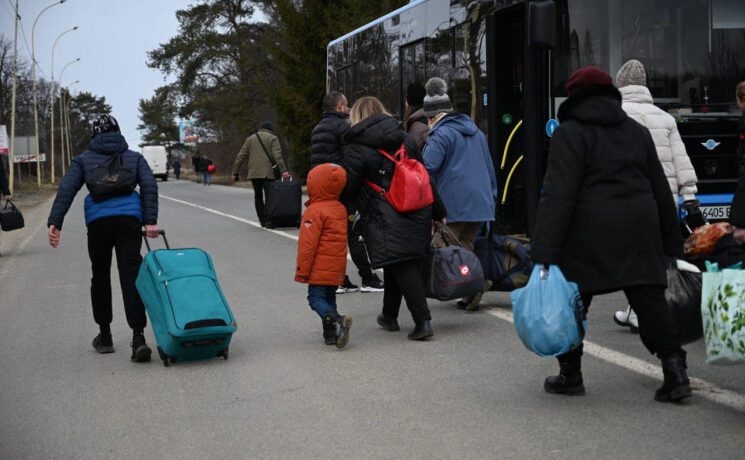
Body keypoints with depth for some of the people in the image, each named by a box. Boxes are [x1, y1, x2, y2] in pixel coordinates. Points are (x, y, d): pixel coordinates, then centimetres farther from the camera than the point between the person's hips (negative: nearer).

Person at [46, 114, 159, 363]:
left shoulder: (84, 160, 13)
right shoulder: (134, 158, 15)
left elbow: (66, 190, 1)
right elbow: (149, 186, 1)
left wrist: (55, 223, -6)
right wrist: (150, 221, -5)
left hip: (98, 222, 0)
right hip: (129, 220, 0)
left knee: (100, 277, 16)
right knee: (131, 277, -5)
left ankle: (104, 335, 23)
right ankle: (138, 337, -20)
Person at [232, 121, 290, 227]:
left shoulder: (250, 138, 17)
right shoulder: (273, 138, 5)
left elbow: (241, 156, 12)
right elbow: (277, 156, -9)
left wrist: (235, 172, 14)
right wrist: (283, 171, -15)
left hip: (254, 173, 3)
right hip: (268, 173, -3)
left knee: (258, 196, 12)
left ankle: (263, 221, 8)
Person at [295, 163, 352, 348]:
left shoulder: (315, 212, -15)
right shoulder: (341, 209, 10)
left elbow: (308, 244, -17)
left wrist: (302, 271, -13)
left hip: (320, 269, -8)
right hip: (337, 268, 8)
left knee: (316, 298, -5)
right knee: (329, 297, 16)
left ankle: (337, 320, -27)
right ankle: (331, 333, 13)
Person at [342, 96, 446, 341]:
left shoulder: (356, 149, -7)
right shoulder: (405, 140, 11)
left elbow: (347, 187, -8)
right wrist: (438, 212, 20)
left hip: (386, 221, -7)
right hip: (417, 217, 7)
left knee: (402, 268, -5)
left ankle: (423, 320, -11)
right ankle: (389, 316, 31)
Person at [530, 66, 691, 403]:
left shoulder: (570, 133, -4)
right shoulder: (637, 132, 15)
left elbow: (558, 195, -13)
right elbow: (661, 189, 17)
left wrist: (543, 251, -16)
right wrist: (672, 242, 22)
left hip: (589, 235, -5)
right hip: (639, 230, 5)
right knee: (650, 300, 4)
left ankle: (570, 374, 15)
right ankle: (675, 371, -2)